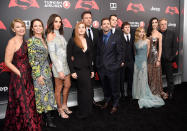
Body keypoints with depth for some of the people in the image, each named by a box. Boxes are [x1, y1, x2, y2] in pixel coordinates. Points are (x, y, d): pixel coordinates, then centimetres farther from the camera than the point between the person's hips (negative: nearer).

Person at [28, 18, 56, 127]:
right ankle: (47, 118, 12)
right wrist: (38, 75, -17)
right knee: (42, 93, -1)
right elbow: (32, 60, -14)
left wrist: (49, 70, 16)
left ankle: (48, 116, 22)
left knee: (48, 92, 10)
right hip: (38, 71, -7)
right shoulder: (31, 41, -11)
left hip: (47, 70, 7)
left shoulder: (43, 40, 11)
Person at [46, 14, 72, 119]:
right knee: (59, 88, 6)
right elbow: (52, 54, -16)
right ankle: (60, 109, 23)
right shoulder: (51, 35, -11)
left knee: (68, 85, 16)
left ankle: (64, 105, 34)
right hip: (58, 64, -7)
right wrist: (59, 70, -18)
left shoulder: (60, 34, 10)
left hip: (66, 64, 7)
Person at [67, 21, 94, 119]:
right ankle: (84, 113, 13)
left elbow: (90, 56, 14)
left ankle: (82, 112, 22)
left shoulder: (88, 40, 10)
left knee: (82, 91, 11)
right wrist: (72, 71, -12)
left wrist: (92, 70, 11)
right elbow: (69, 57, -7)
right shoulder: (72, 40, -5)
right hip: (77, 70, -5)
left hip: (87, 69, 5)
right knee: (87, 90, -4)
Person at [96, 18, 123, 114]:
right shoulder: (99, 39, 10)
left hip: (112, 68, -3)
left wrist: (117, 65, -9)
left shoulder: (117, 38, -1)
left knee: (114, 88, 7)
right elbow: (98, 53, 12)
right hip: (101, 69, 4)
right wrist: (97, 65, 6)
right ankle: (106, 102, 36)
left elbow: (119, 53, -3)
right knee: (105, 87, 16)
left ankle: (115, 106, 24)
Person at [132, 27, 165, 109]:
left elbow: (147, 52, 3)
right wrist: (137, 58, 10)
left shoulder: (147, 41, -4)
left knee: (143, 78, 0)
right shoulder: (135, 41, 4)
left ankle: (143, 96, 10)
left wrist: (143, 58, 7)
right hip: (136, 61, 3)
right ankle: (137, 94, 19)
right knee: (136, 78, 7)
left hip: (143, 61, -3)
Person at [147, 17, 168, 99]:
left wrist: (158, 60, -11)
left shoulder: (159, 34, -4)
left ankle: (158, 91, 16)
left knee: (156, 74, 2)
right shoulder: (149, 33, 9)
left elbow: (160, 48, -8)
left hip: (155, 55, -4)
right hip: (149, 55, 4)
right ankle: (150, 91, 22)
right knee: (149, 74, 9)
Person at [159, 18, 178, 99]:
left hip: (168, 59, 0)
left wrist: (172, 57, -5)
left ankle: (170, 92, 19)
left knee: (169, 77, 8)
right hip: (158, 59, 0)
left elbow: (175, 47, 3)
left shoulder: (172, 34, 4)